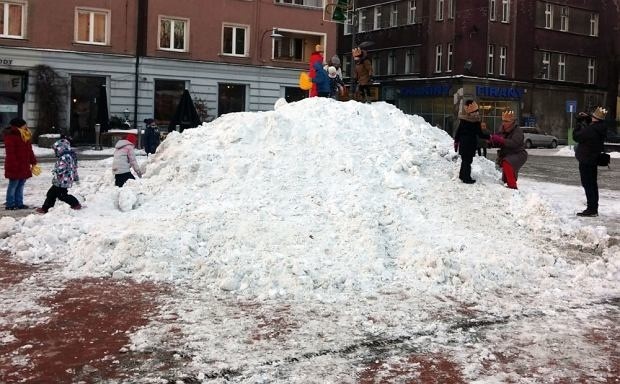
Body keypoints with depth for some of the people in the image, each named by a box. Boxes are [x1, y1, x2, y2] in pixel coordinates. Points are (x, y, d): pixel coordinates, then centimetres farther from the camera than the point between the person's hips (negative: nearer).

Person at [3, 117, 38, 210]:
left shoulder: (26, 136, 14)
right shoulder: (11, 136, -13)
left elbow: (29, 150, 19)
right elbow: (10, 152, -18)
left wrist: (33, 162, 16)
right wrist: (14, 165, -22)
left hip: (24, 166, 8)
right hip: (15, 167, -8)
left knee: (21, 185, 11)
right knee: (13, 185, -2)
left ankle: (19, 203, 17)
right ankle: (10, 204, 5)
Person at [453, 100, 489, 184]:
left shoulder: (463, 119, 0)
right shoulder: (476, 120, -14)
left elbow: (458, 131, 5)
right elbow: (480, 134, -11)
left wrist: (456, 141, 13)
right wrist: (489, 136, 0)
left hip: (463, 142, 5)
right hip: (471, 143, -5)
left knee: (464, 160, 17)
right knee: (468, 160, 0)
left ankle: (462, 175, 25)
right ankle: (467, 178, 0)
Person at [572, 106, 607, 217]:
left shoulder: (590, 130, -26)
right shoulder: (600, 128, 3)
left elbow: (576, 136, -16)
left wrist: (579, 123, -4)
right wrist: (586, 118, 9)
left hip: (586, 160, -9)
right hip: (594, 159, 9)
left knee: (588, 185, -5)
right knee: (592, 184, 17)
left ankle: (591, 209, -5)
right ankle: (593, 208, 27)